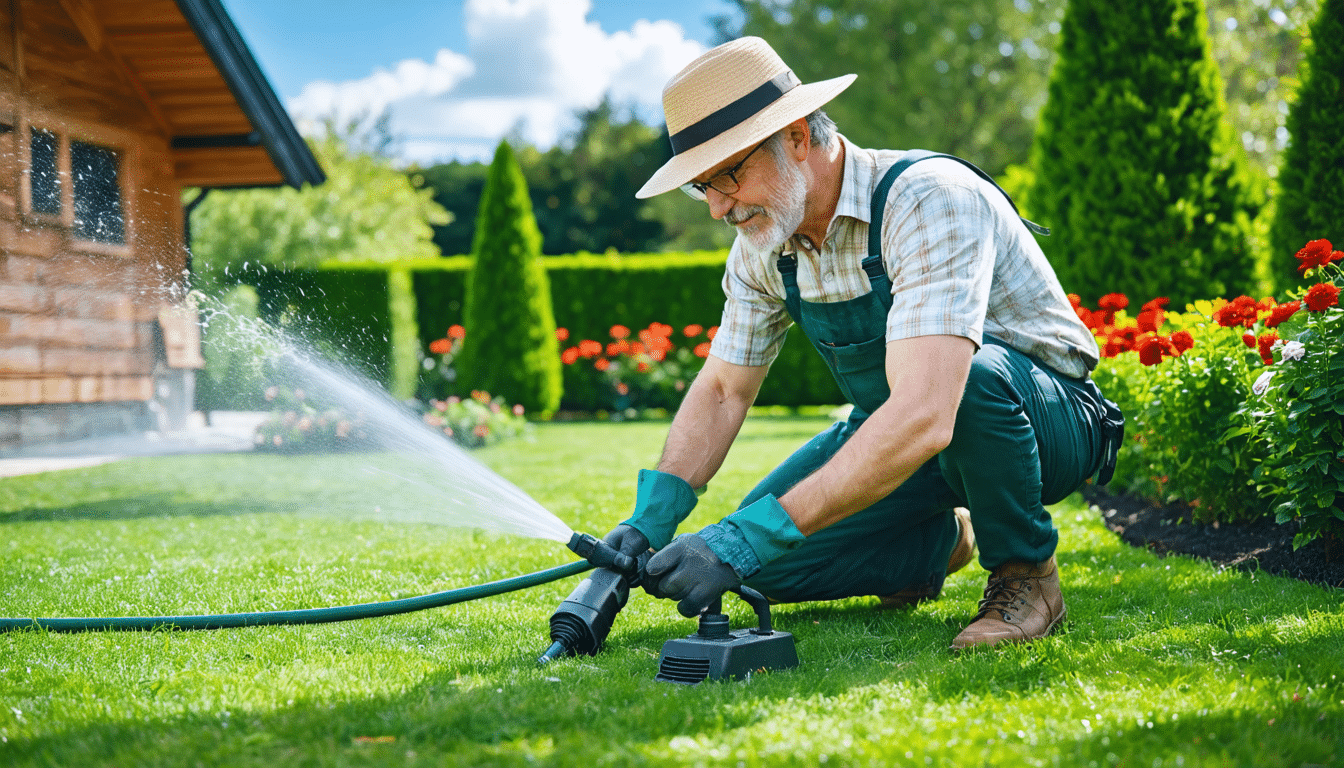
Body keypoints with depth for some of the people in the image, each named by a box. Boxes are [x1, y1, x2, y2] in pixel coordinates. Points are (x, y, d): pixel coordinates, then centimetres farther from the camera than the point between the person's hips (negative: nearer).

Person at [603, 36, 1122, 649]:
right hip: (902, 433, 7)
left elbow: (922, 420, -44)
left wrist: (748, 537, -46)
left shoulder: (929, 200, -32)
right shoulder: (762, 246, -7)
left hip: (1044, 416, -7)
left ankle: (1025, 572, -11)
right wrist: (650, 519, -13)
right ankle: (941, 540, 14)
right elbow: (722, 391, 4)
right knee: (763, 560, -12)